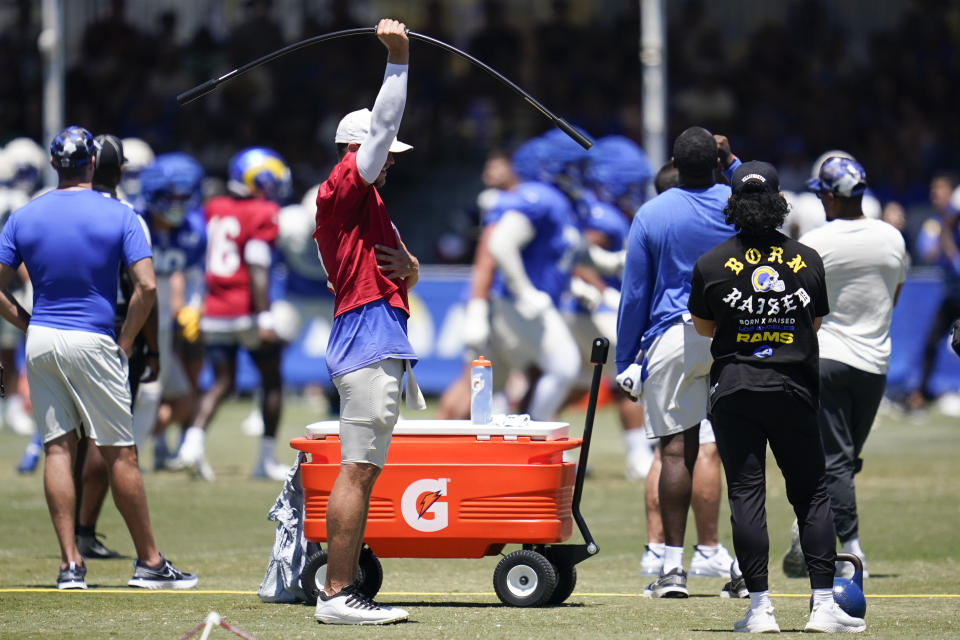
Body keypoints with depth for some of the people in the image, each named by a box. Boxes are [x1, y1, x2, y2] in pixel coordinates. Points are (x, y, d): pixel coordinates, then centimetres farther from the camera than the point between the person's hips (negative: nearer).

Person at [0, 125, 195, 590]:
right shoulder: (120, 216, -5)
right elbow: (146, 286, -13)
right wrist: (125, 341, -3)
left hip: (40, 342, 3)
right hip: (93, 343, -3)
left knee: (58, 449, 5)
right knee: (120, 454, 2)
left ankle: (70, 564, 0)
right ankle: (149, 562, 8)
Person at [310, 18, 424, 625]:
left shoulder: (370, 207, 25)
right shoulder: (344, 189, -3)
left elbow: (403, 272, 28)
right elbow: (382, 127, -13)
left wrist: (409, 269, 4)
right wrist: (398, 58, -13)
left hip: (384, 345, 10)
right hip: (368, 337, -10)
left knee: (364, 471, 9)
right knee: (357, 469, -12)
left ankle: (346, 590, 10)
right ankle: (337, 594, -14)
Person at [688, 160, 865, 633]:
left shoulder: (712, 264, -3)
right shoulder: (808, 260, 1)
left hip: (734, 388, -1)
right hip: (793, 388, 1)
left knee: (745, 493, 0)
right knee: (811, 493, 6)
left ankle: (760, 607, -4)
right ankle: (823, 606, 2)